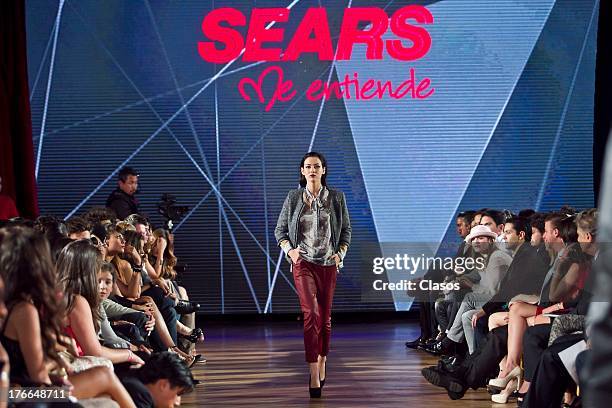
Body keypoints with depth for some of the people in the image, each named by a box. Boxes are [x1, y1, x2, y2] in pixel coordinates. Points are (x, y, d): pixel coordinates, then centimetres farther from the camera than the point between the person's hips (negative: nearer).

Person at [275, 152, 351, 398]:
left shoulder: (336, 198, 5)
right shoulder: (293, 198, 3)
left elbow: (346, 229, 12)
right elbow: (280, 230, 10)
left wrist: (341, 253, -1)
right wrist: (289, 250, -5)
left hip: (329, 264, 2)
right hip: (303, 262, -2)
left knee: (325, 316, 9)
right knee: (310, 313, -16)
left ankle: (322, 363, 26)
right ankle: (314, 374, -19)